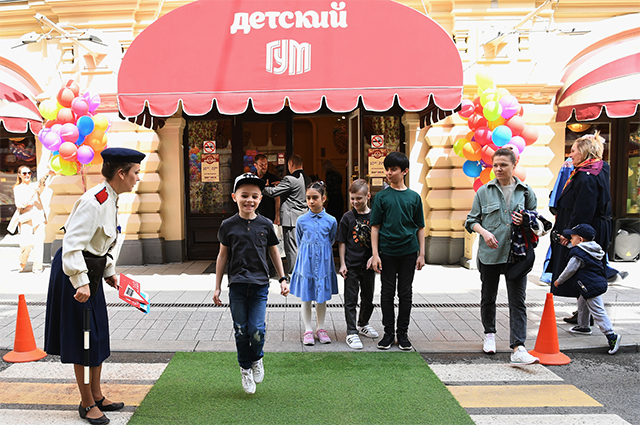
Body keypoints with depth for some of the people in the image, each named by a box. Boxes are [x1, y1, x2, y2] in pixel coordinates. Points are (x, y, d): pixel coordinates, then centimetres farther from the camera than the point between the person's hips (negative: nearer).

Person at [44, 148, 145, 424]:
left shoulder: (110, 199, 7)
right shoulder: (94, 202, -24)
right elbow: (72, 245, -29)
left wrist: (109, 272, 17)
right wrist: (81, 282, -30)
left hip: (92, 270, 10)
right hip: (75, 272, -10)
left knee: (97, 335, 16)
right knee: (83, 338, 2)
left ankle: (97, 396, 30)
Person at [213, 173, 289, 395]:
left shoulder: (265, 224, 3)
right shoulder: (228, 225, 1)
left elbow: (274, 252, 13)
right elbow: (223, 255, 9)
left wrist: (283, 279, 11)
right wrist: (217, 287, 9)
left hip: (260, 285, 0)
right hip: (237, 285, 0)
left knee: (257, 330, -8)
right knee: (241, 331, 5)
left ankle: (257, 359, 24)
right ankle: (245, 368, 28)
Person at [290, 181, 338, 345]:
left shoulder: (331, 221, -4)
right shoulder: (301, 220, -4)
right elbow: (299, 242, 9)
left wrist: (321, 252, 11)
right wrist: (308, 253, 9)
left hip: (323, 262, 0)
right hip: (306, 262, 0)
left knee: (322, 297, 9)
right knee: (306, 298, 5)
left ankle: (321, 328, 23)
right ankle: (308, 330, 16)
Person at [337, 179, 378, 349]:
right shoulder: (347, 217, -3)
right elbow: (342, 243, 0)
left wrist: (374, 257, -8)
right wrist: (342, 264, -5)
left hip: (368, 265, 2)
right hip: (351, 265, -2)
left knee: (368, 298, 15)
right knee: (351, 299, 2)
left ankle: (364, 324, 37)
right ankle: (351, 332, 10)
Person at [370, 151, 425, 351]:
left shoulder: (414, 197, 4)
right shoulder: (382, 196, 1)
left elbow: (420, 228, 8)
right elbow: (375, 227, 0)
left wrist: (421, 254, 3)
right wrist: (375, 254, -7)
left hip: (408, 252, 1)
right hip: (387, 252, -1)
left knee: (406, 293, 8)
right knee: (387, 292, 6)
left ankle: (403, 333, 19)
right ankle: (388, 333, 17)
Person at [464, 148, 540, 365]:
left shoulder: (526, 191, 5)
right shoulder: (484, 191, 3)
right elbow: (472, 220, 7)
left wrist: (526, 222, -9)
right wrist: (484, 232, -12)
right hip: (489, 253, 1)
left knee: (518, 301, -6)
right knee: (488, 297, 14)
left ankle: (518, 349, -8)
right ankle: (489, 334, 36)